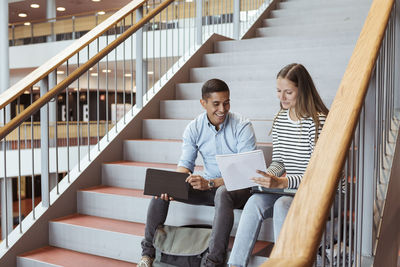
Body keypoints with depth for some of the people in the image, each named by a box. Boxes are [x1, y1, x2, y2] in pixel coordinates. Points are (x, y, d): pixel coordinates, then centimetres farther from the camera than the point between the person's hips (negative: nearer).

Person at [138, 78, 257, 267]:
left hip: (238, 188, -4)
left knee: (223, 193, -40)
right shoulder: (194, 128, 0)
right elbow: (185, 164, 1)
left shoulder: (242, 126, -13)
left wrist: (210, 183, -32)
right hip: (208, 187, 5)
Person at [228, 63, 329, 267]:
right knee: (255, 201, -23)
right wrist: (265, 177, -7)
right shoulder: (279, 120, 9)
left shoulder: (319, 122, -13)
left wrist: (282, 183, -30)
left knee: (282, 204, -33)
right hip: (287, 189, 5)